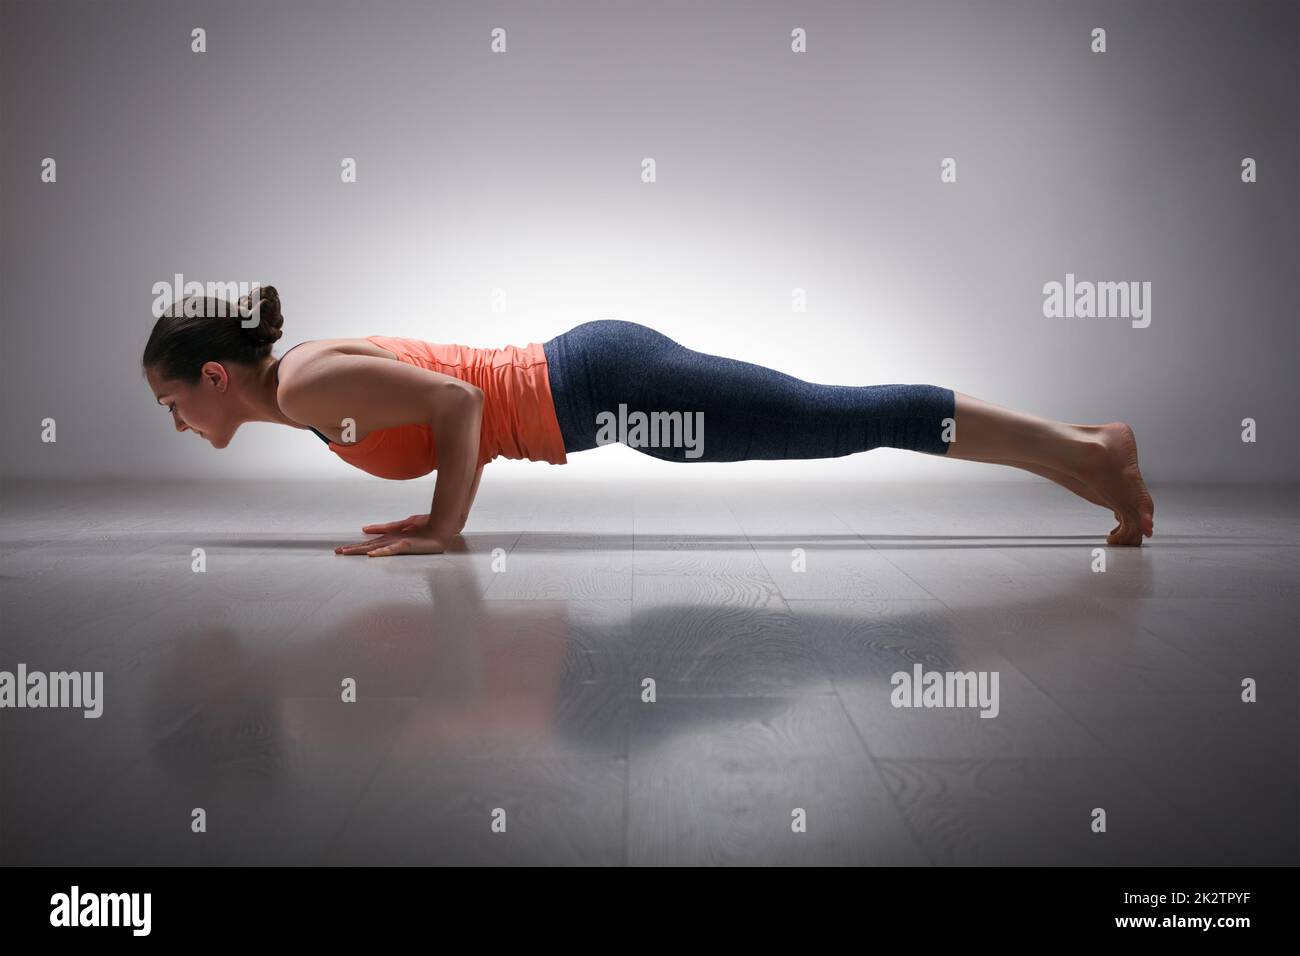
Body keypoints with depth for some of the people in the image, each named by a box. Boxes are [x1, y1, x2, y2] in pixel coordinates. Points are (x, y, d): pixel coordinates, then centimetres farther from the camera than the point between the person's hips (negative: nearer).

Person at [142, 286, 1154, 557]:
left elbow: (458, 400, -20)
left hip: (597, 390, -8)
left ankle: (1087, 448, 3)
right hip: (590, 374, 8)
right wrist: (440, 513, 18)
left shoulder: (307, 385, -11)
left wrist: (444, 526, -12)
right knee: (845, 419, 9)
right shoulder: (316, 365, 16)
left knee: (851, 420, -6)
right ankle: (1078, 442, 18)